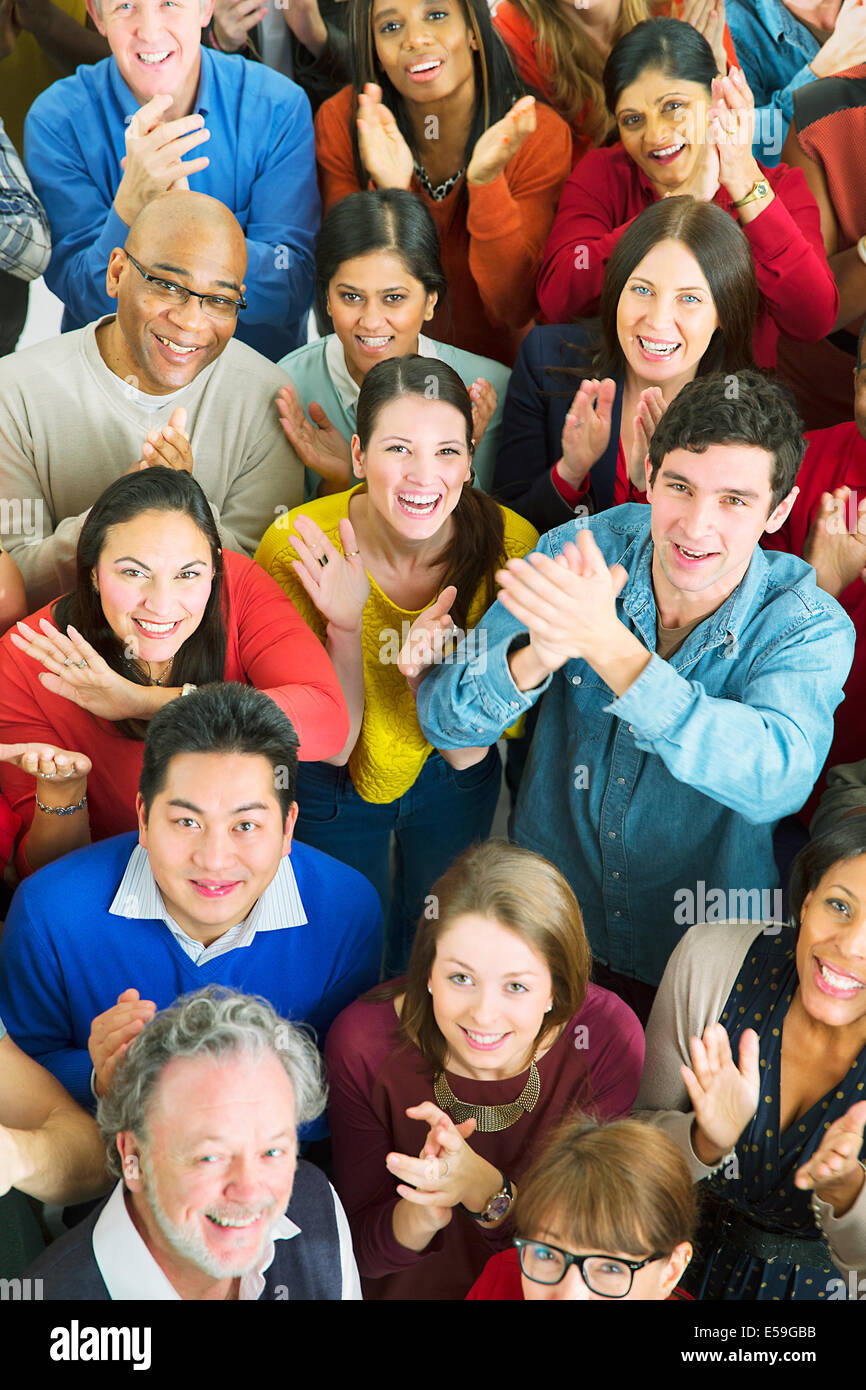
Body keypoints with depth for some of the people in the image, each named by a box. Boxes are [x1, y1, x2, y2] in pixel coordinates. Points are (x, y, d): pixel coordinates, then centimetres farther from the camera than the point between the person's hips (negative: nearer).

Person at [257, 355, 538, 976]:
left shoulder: (510, 543, -27)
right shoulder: (297, 546, -30)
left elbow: (467, 752, -23)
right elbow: (332, 748, -24)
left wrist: (429, 666, -43)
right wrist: (345, 626, -40)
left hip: (455, 782, 2)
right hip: (331, 787, -2)